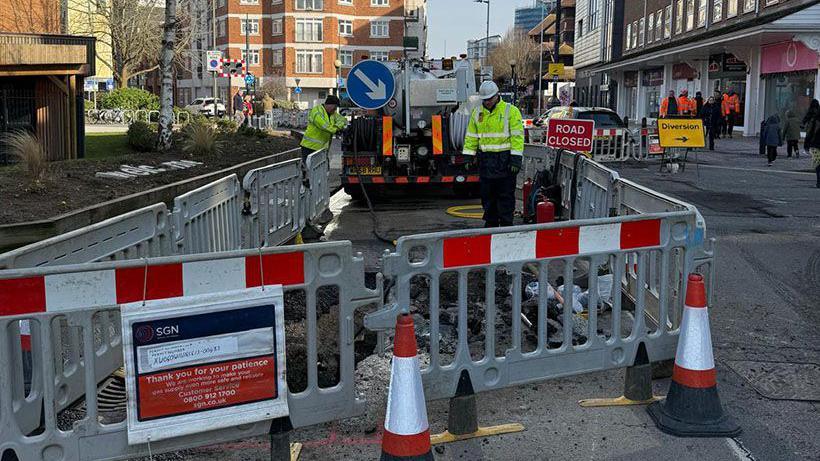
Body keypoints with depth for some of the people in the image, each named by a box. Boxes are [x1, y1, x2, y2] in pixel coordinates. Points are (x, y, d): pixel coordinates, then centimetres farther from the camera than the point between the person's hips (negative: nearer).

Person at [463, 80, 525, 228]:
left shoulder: (511, 111, -4)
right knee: (487, 195, 9)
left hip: (505, 160, -5)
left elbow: (517, 135, -9)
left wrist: (516, 159, -16)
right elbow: (471, 136, 15)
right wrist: (469, 155, 7)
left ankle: (506, 225, 7)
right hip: (485, 159, 5)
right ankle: (490, 223, 20)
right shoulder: (477, 112, 11)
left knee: (506, 194, 0)